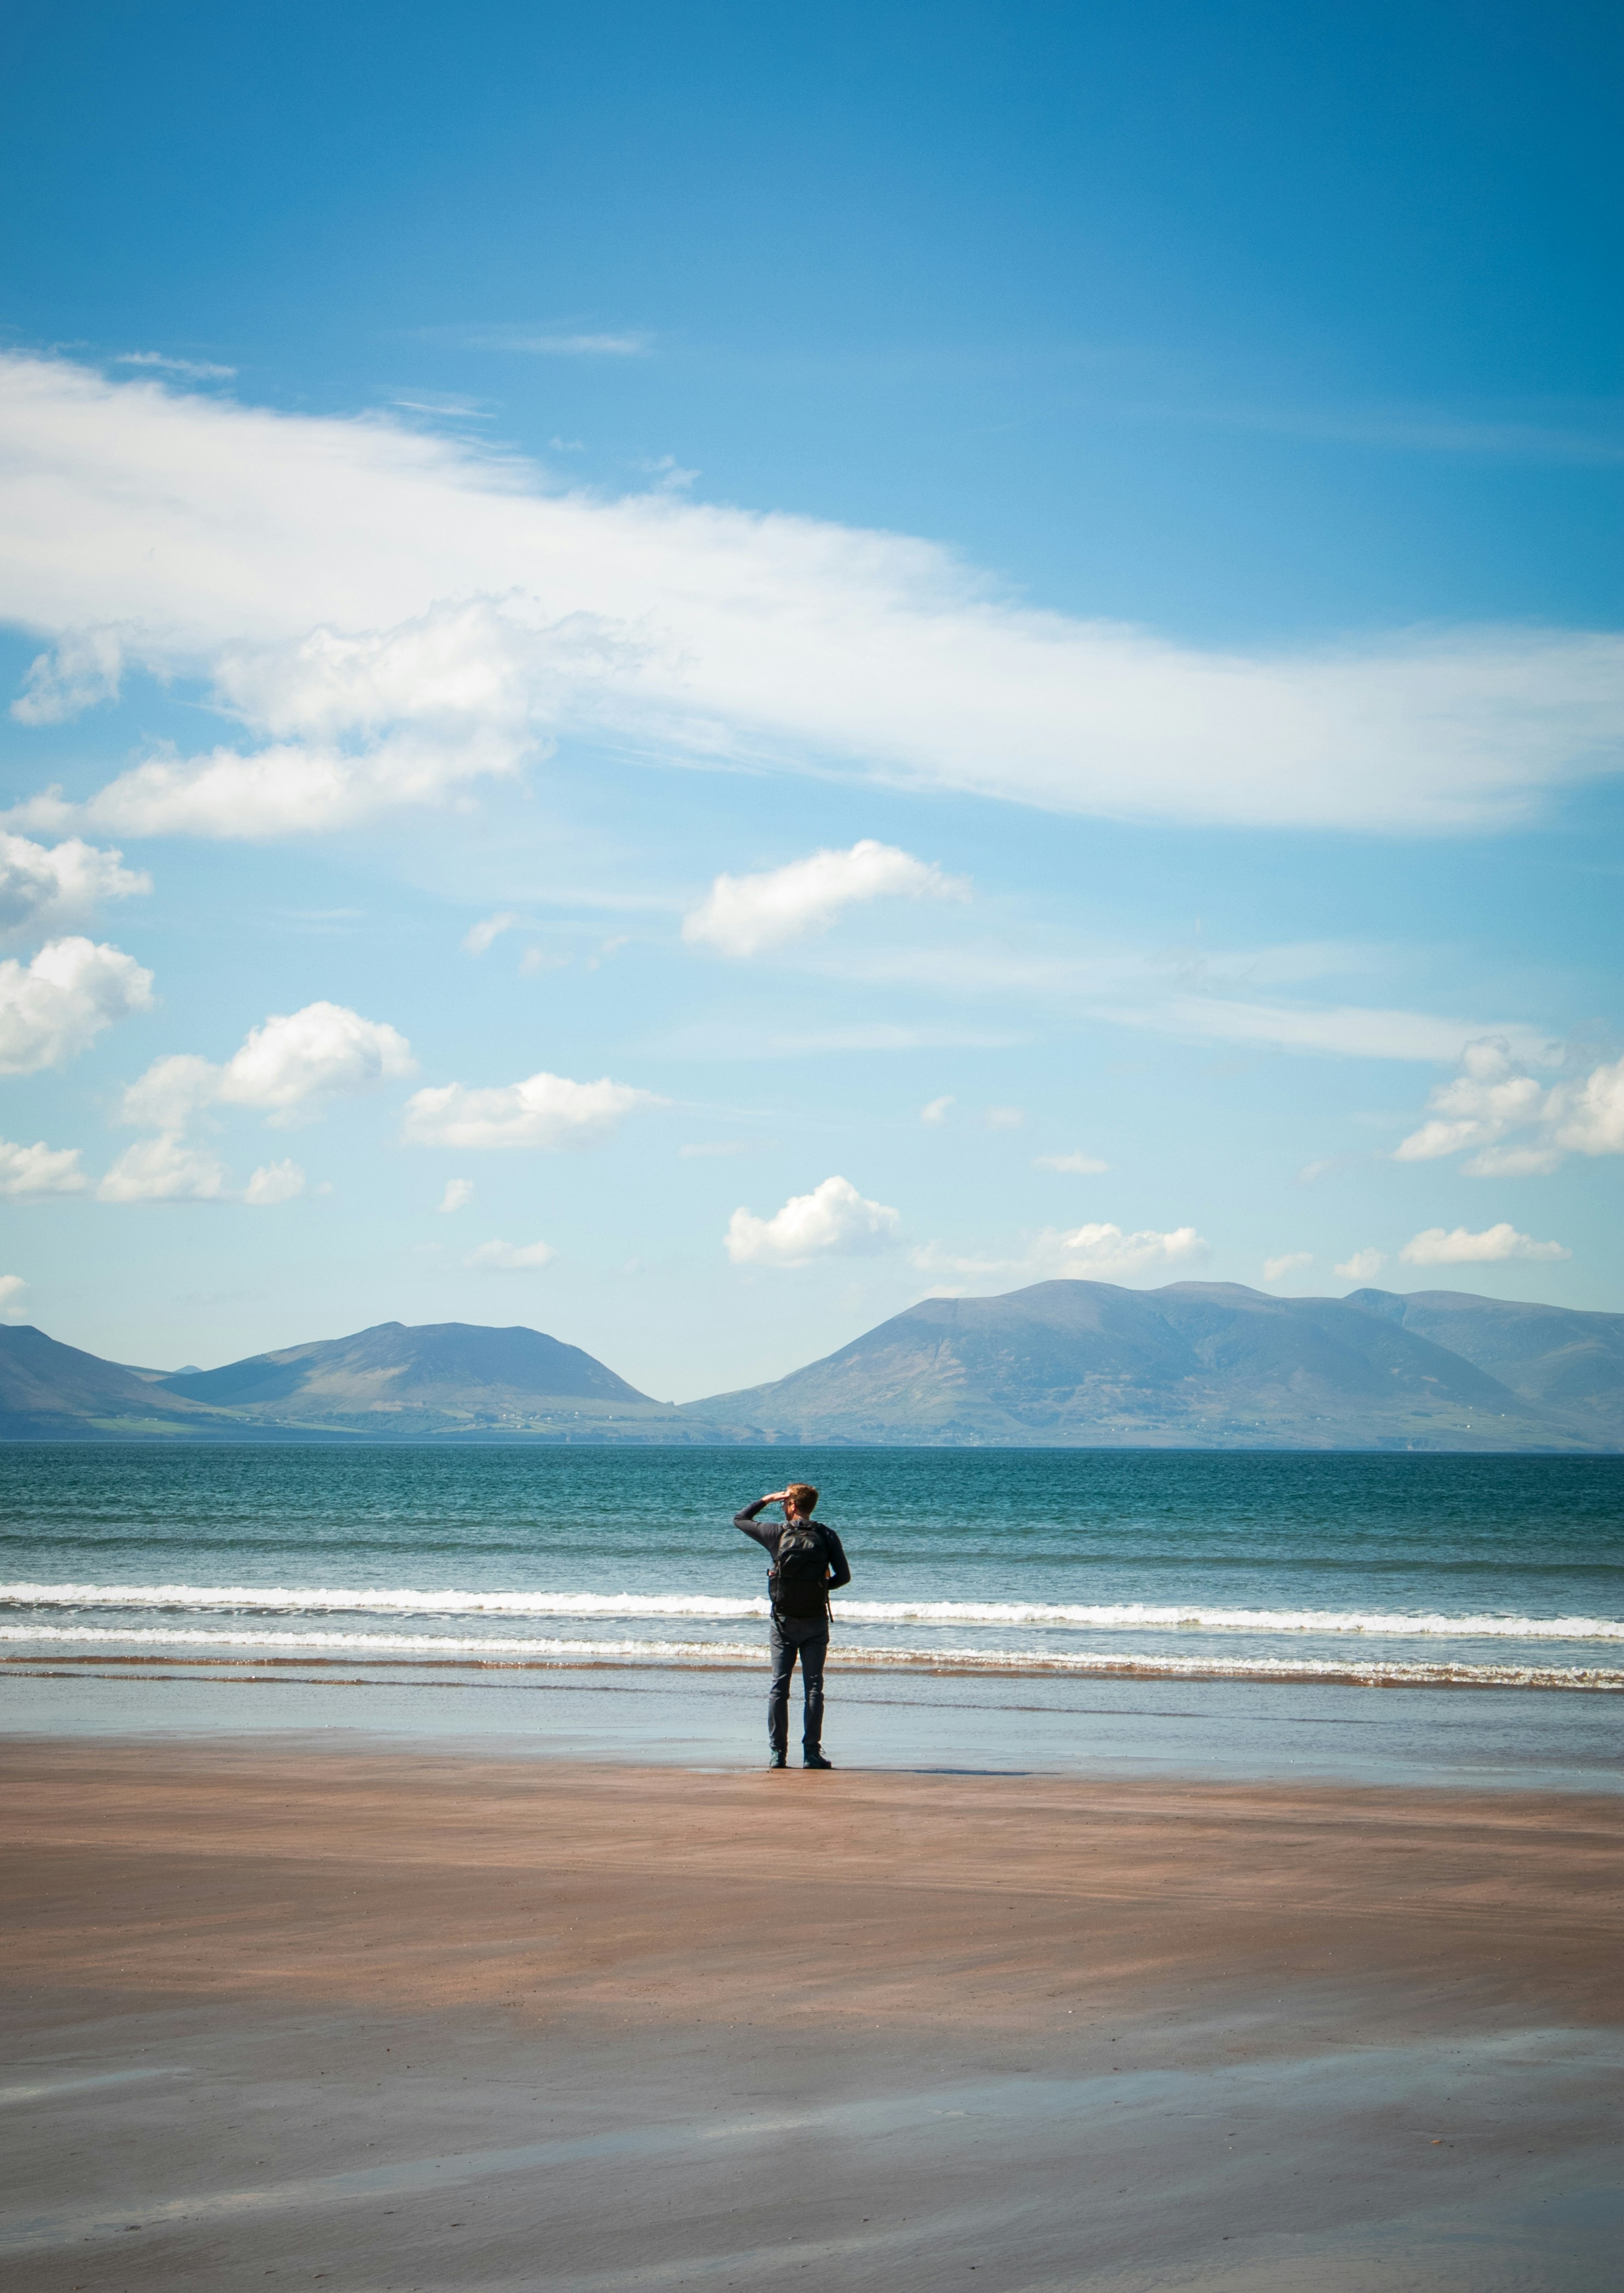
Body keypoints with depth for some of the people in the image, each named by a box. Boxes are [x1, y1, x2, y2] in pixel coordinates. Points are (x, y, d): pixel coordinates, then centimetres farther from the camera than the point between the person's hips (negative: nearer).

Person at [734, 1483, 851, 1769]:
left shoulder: (777, 1533, -5)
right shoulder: (826, 1536, -4)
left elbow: (740, 1519, 8)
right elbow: (843, 1576, -5)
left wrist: (768, 1499, 14)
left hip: (784, 1621, 0)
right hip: (816, 1621, 0)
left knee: (779, 1687, 4)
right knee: (813, 1687, 3)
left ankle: (777, 1753, 1)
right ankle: (811, 1753, -1)